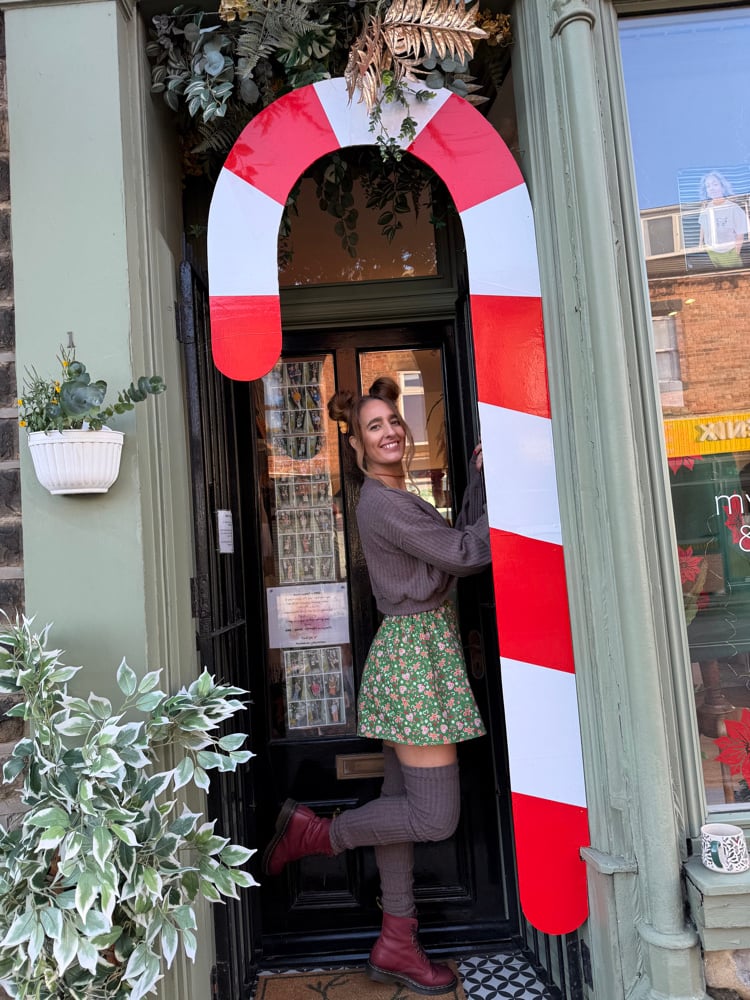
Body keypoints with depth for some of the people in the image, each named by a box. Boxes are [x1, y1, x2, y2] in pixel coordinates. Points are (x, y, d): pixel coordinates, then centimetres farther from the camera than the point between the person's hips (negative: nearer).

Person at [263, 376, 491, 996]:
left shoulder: (396, 500, 17)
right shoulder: (384, 504, -15)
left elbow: (458, 539, 13)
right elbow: (468, 553, -15)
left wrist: (480, 479, 8)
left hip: (411, 651, 10)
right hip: (416, 651, -10)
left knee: (402, 801, 14)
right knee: (437, 817, -4)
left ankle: (397, 945, 25)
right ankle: (316, 833, 13)